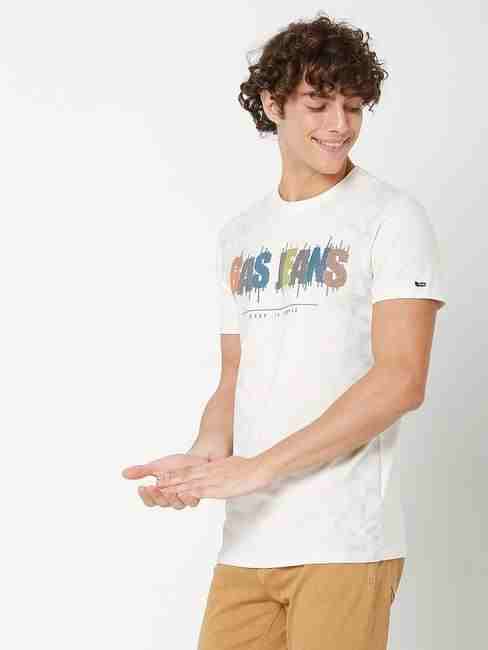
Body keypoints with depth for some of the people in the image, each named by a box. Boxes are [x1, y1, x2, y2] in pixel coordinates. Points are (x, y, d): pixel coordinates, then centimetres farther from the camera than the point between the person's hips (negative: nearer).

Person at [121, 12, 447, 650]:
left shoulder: (392, 216, -3)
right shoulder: (240, 235, 15)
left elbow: (401, 380, -12)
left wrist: (258, 467, -15)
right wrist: (206, 457, -6)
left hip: (344, 542, -5)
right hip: (248, 540, 5)